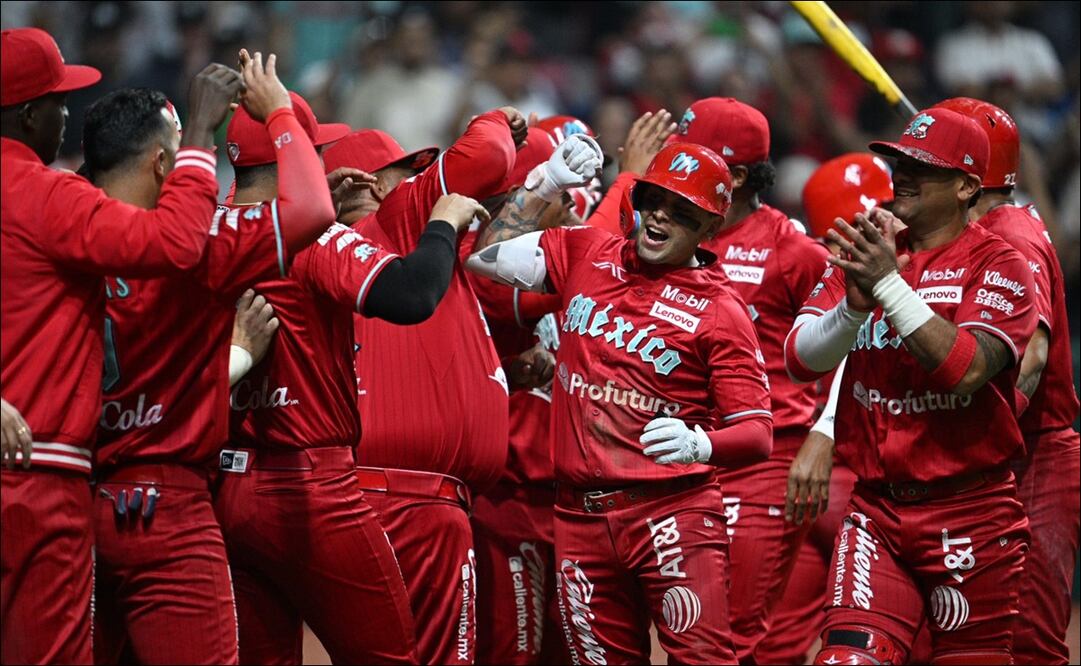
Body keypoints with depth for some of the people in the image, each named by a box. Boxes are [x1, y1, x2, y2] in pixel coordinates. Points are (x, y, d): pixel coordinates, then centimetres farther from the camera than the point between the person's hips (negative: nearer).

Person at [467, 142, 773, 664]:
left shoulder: (719, 310, -3)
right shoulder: (583, 253, 11)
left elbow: (756, 435, -7)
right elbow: (485, 256, 8)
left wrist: (699, 444, -28)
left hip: (672, 509, -4)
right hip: (582, 516, 4)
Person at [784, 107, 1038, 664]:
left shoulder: (998, 264, -4)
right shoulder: (865, 253, 11)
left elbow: (968, 368, -21)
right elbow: (799, 360, 1)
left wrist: (890, 284, -23)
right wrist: (855, 305, -17)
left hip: (970, 513, -3)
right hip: (876, 509, 4)